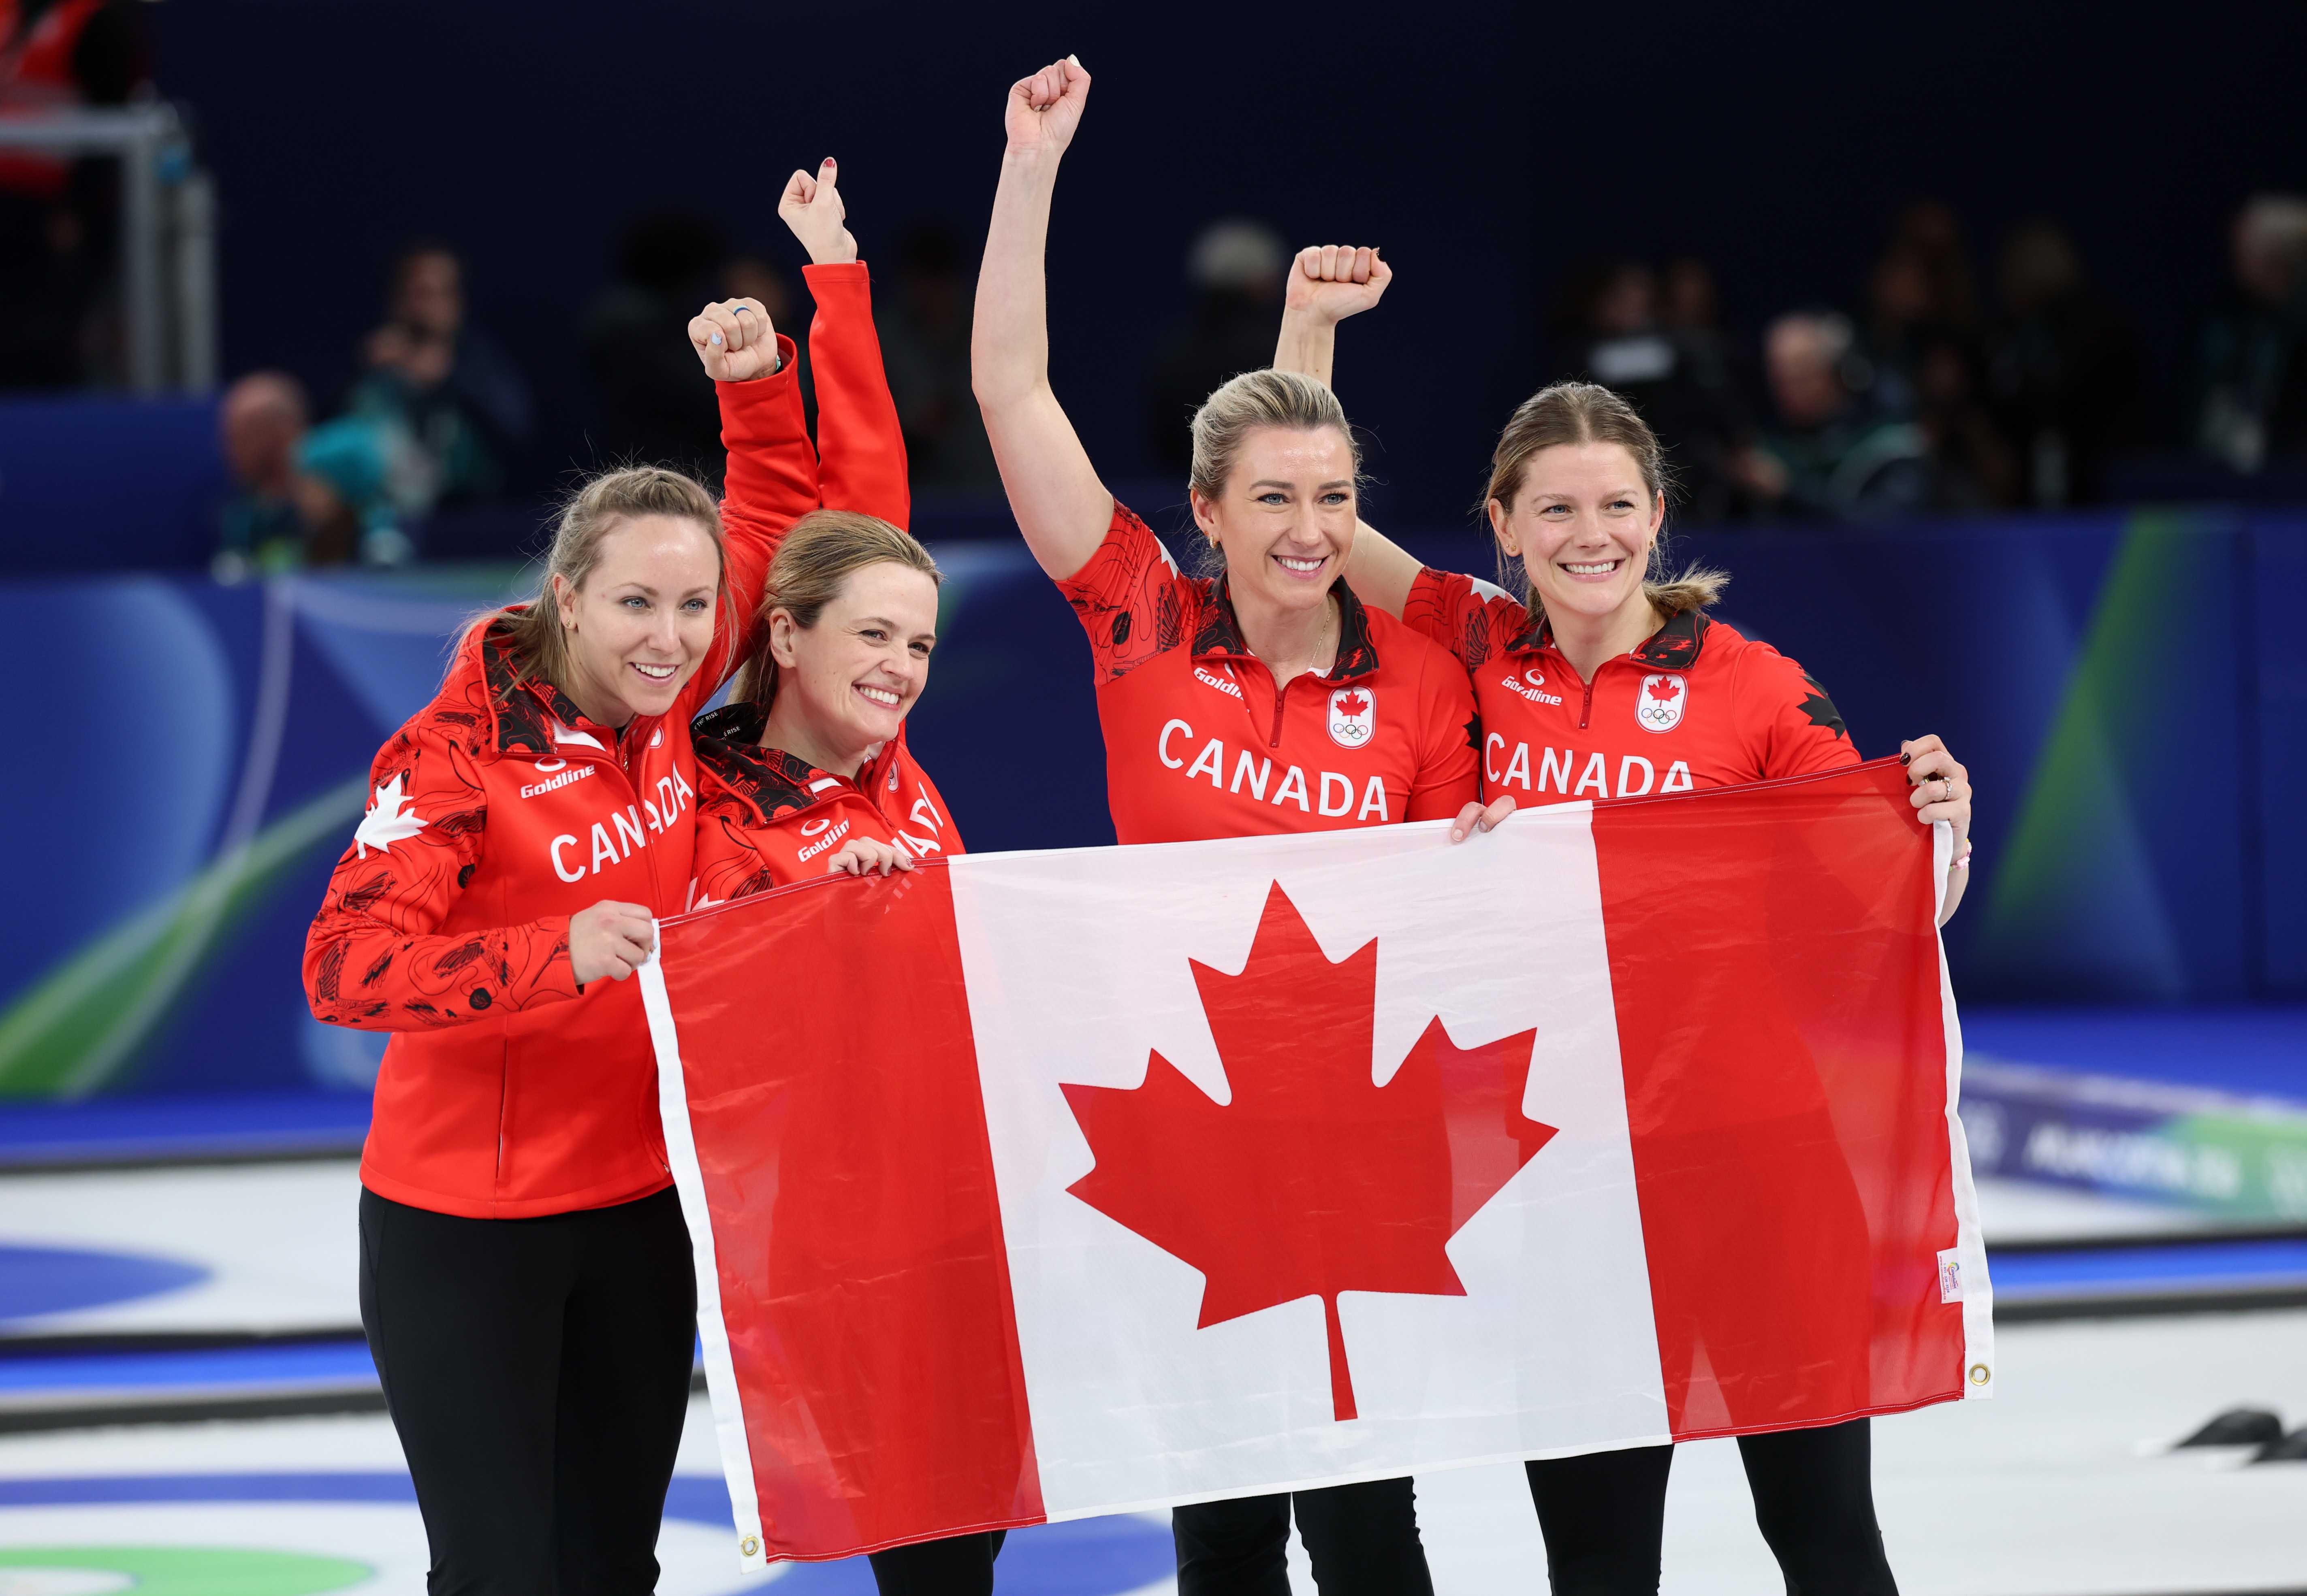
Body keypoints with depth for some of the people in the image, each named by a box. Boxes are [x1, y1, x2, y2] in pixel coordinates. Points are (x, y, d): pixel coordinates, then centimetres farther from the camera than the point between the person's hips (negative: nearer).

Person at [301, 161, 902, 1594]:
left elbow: (785, 512, 12)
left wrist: (764, 377, -2)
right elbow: (348, 967, -25)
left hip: (637, 1205, 6)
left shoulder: (668, 698, -1)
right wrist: (556, 954, -36)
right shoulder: (459, 751, -17)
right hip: (464, 1231, -6)